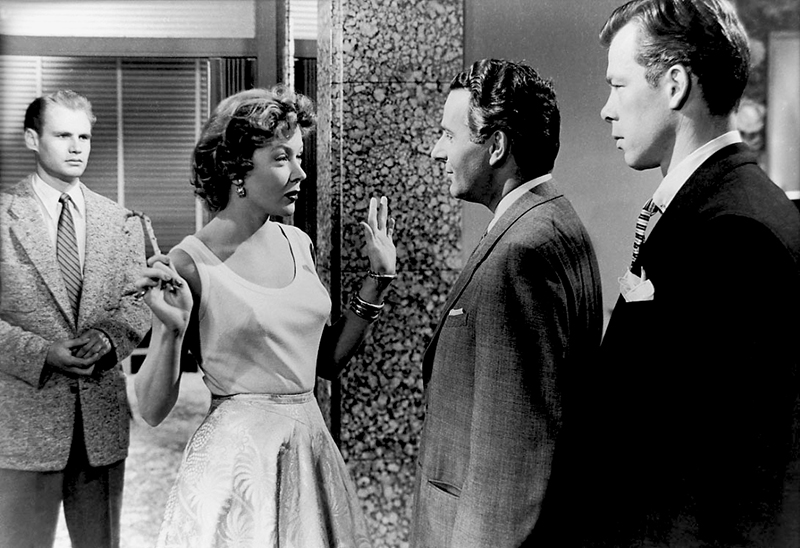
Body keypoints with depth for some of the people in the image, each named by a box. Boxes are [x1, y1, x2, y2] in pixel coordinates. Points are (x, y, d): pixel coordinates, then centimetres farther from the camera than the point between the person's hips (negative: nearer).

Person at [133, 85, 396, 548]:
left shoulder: (297, 243, 3)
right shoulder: (190, 264, -13)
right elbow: (154, 410, -9)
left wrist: (379, 278, 6)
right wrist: (171, 331, -26)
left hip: (312, 447, 6)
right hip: (237, 454, -6)